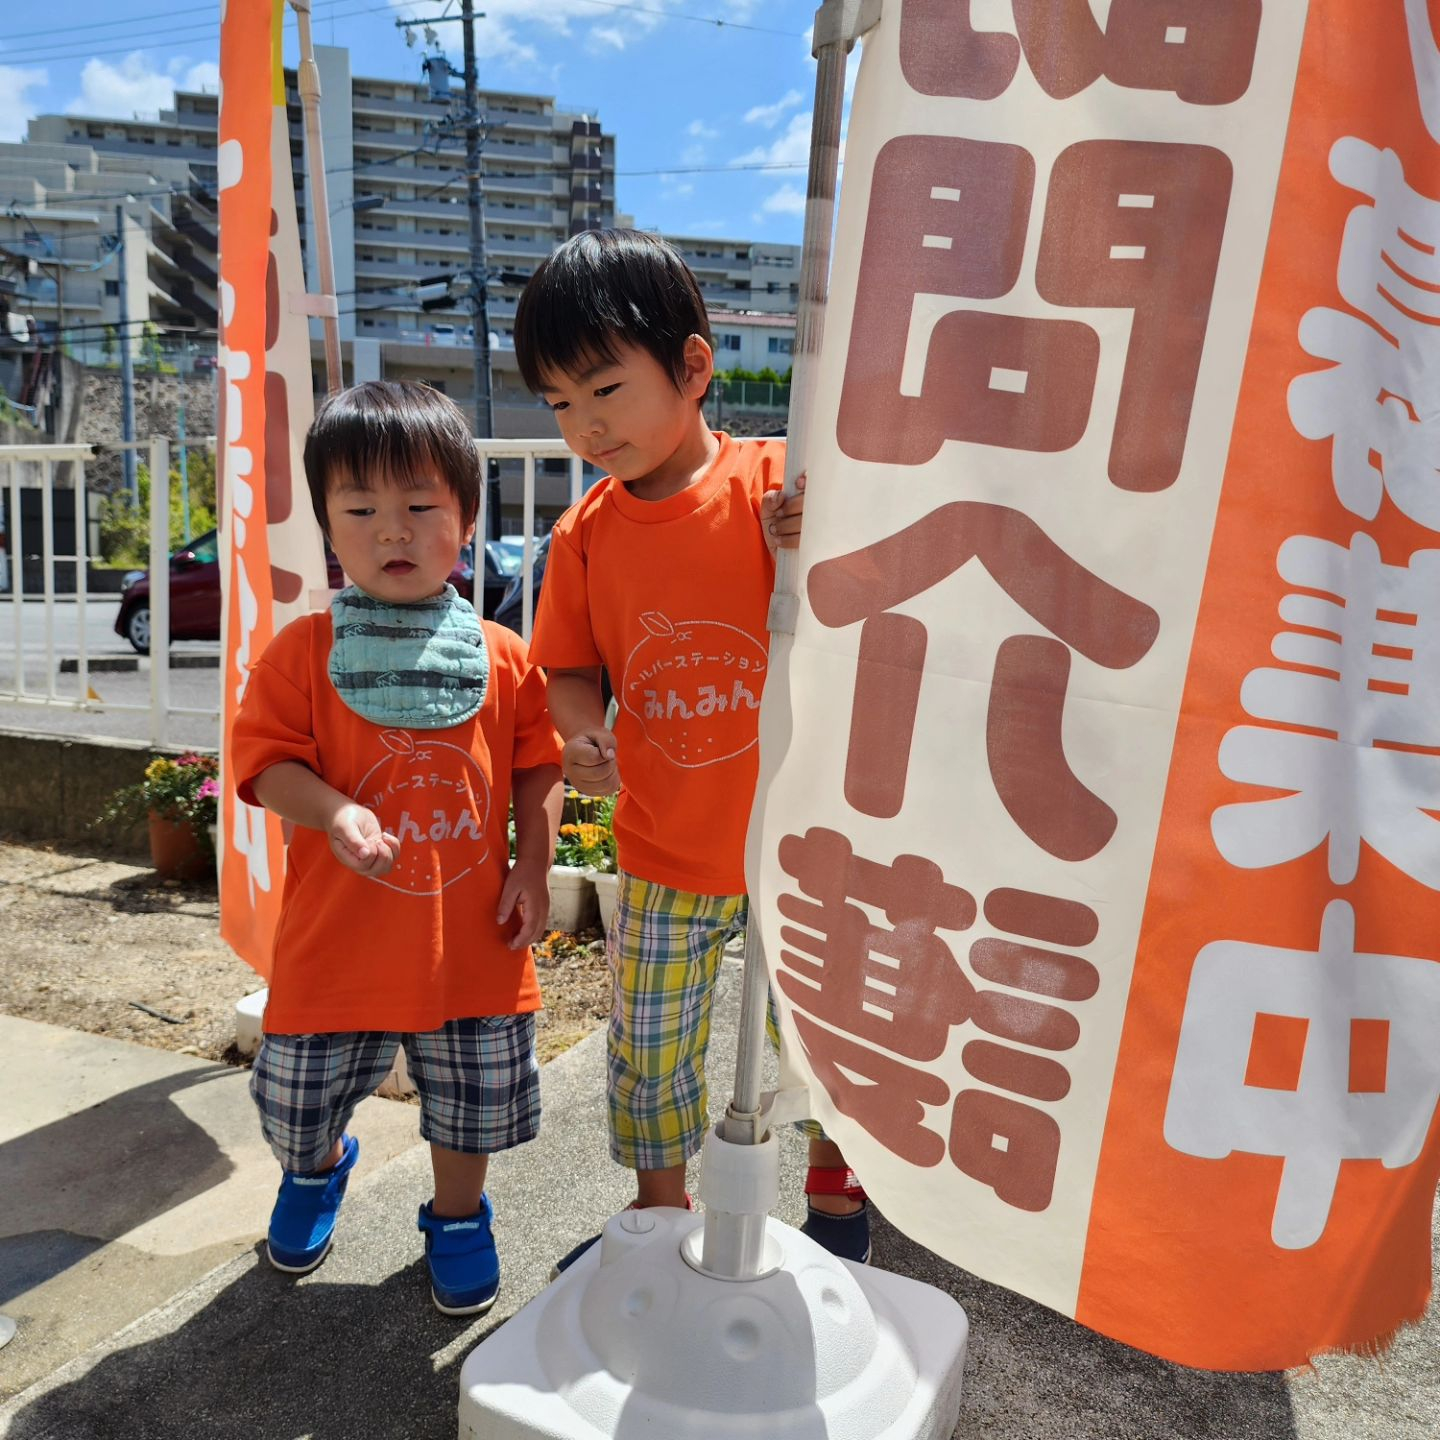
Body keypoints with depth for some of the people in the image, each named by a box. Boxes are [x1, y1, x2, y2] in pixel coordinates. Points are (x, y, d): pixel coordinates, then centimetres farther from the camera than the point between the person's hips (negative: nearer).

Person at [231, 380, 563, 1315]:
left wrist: (534, 867, -5)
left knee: (471, 1102, 16)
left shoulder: (505, 658, -3)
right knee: (299, 1105, 18)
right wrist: (334, 813, -26)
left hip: (470, 937, 1)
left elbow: (539, 767, 3)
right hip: (339, 941, 0)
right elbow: (263, 759, -8)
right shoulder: (303, 652, -6)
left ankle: (458, 1216, 46)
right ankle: (319, 1168, 54)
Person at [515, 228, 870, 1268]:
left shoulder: (777, 486, -13)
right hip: (665, 853, 3)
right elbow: (574, 669, 4)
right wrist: (583, 737, -15)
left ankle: (837, 1187, 46)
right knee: (648, 1044, 17)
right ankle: (661, 1209, 44)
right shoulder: (584, 536, -2)